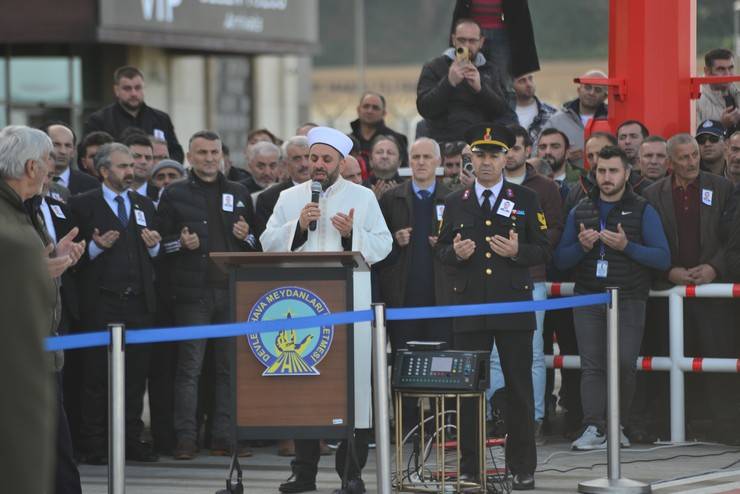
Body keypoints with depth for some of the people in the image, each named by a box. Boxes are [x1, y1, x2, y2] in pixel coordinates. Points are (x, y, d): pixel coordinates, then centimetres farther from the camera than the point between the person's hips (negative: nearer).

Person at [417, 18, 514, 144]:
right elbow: (424, 109, -4)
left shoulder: (488, 70, 16)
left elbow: (502, 111, 5)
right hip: (445, 142, -3)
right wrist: (449, 83, -16)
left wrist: (480, 88, -11)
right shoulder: (434, 67, 8)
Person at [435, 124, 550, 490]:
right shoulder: (455, 203, 11)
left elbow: (543, 251, 3)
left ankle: (522, 468, 8)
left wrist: (518, 251, -16)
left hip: (514, 307, -1)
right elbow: (441, 249, 12)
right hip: (468, 307, 1)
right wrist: (456, 252, -9)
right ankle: (469, 467, 9)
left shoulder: (526, 200, 5)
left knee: (519, 388, 1)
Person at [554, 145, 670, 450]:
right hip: (588, 299, 2)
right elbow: (561, 260, 13)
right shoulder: (580, 212, 14)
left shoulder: (642, 211, 5)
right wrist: (581, 246, -8)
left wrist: (627, 246, -16)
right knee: (592, 365, -8)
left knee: (624, 364, -6)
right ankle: (594, 428, -12)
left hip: (628, 299, -2)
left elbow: (662, 257, -3)